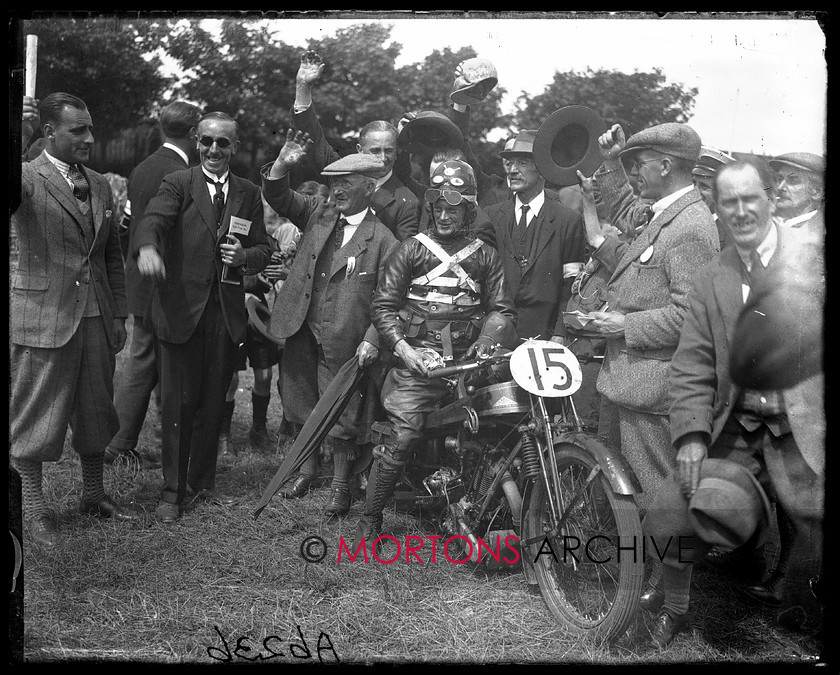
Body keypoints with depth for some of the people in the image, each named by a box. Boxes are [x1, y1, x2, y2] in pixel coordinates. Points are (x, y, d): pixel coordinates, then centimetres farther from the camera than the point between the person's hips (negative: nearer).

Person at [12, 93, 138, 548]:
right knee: (35, 416, 4)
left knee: (95, 411, 15)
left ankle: (93, 495, 31)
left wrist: (119, 313, 14)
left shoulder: (99, 186, 11)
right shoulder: (28, 178, -9)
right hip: (44, 318, -6)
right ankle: (33, 509, 17)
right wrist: (20, 138, -42)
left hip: (96, 318, 6)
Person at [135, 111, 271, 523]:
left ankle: (203, 482, 27)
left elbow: (262, 250, 14)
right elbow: (154, 217, -19)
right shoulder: (178, 184, 0)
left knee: (213, 403, 12)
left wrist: (245, 255, -10)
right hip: (181, 308, -3)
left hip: (227, 312, 3)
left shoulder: (249, 194, 11)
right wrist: (147, 248, -42)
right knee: (178, 403, 0)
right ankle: (172, 491, 10)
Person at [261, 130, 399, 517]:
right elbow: (278, 198, 3)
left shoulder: (382, 240, -6)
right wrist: (282, 165, -16)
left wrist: (372, 339, -17)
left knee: (341, 415, 4)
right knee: (300, 402, 17)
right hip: (301, 331, 5)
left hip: (343, 341, -5)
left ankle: (341, 484, 22)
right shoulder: (318, 214, 8)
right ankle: (307, 468, 38)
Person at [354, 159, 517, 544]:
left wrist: (486, 345, -9)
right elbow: (383, 305, 4)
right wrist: (403, 348, -9)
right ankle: (370, 519, 2)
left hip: (467, 364, 2)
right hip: (417, 361, -2)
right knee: (401, 438, -11)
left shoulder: (485, 256, 13)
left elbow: (502, 310, 9)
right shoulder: (411, 250, 8)